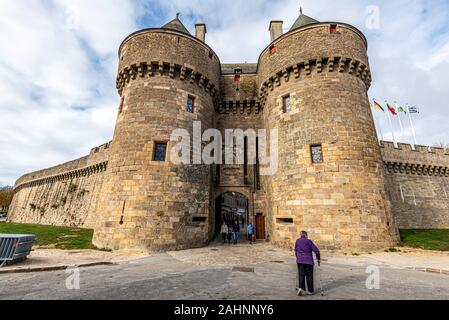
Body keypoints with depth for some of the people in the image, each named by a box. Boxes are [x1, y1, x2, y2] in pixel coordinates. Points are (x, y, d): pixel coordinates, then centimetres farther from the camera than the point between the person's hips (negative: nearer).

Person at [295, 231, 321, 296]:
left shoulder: (297, 241, 5)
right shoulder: (309, 241, -5)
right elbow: (316, 251, -7)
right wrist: (318, 260, 6)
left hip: (300, 261, 2)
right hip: (308, 261, -2)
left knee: (301, 275, 5)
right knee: (309, 276, 10)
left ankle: (301, 288, -11)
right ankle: (311, 291, 20)